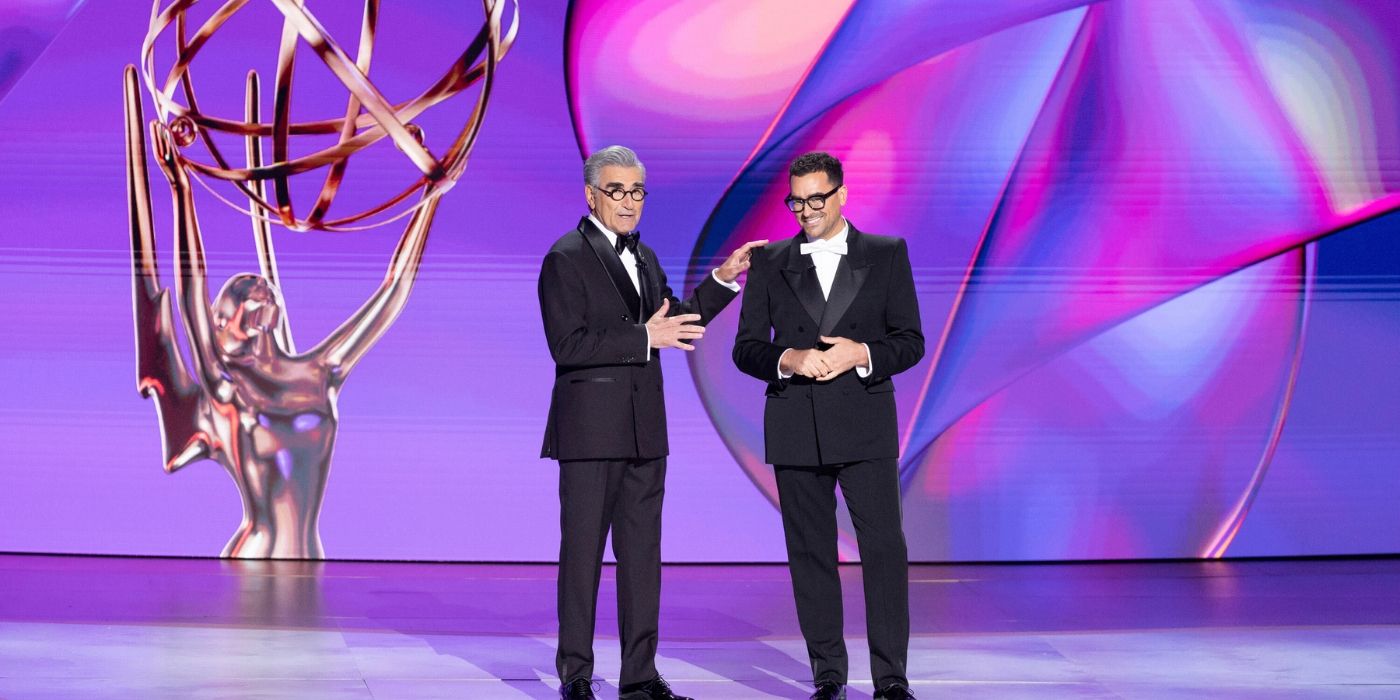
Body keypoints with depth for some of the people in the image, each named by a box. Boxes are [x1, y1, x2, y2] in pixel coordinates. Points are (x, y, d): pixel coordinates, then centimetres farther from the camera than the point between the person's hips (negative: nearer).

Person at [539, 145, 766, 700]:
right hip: (591, 430, -7)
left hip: (644, 430, 7)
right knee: (582, 552, 0)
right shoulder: (566, 258, -8)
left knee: (642, 553, 9)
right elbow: (567, 344, -18)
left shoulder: (644, 256, 15)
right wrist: (643, 336, -23)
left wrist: (723, 279, 12)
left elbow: (674, 323, 21)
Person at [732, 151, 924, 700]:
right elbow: (746, 347, 7)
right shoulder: (769, 263, 10)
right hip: (795, 429, 2)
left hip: (865, 426, -1)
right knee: (810, 554, 5)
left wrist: (861, 354, -14)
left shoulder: (887, 254, 7)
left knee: (884, 548, -7)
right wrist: (788, 359, -13)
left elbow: (910, 341, 4)